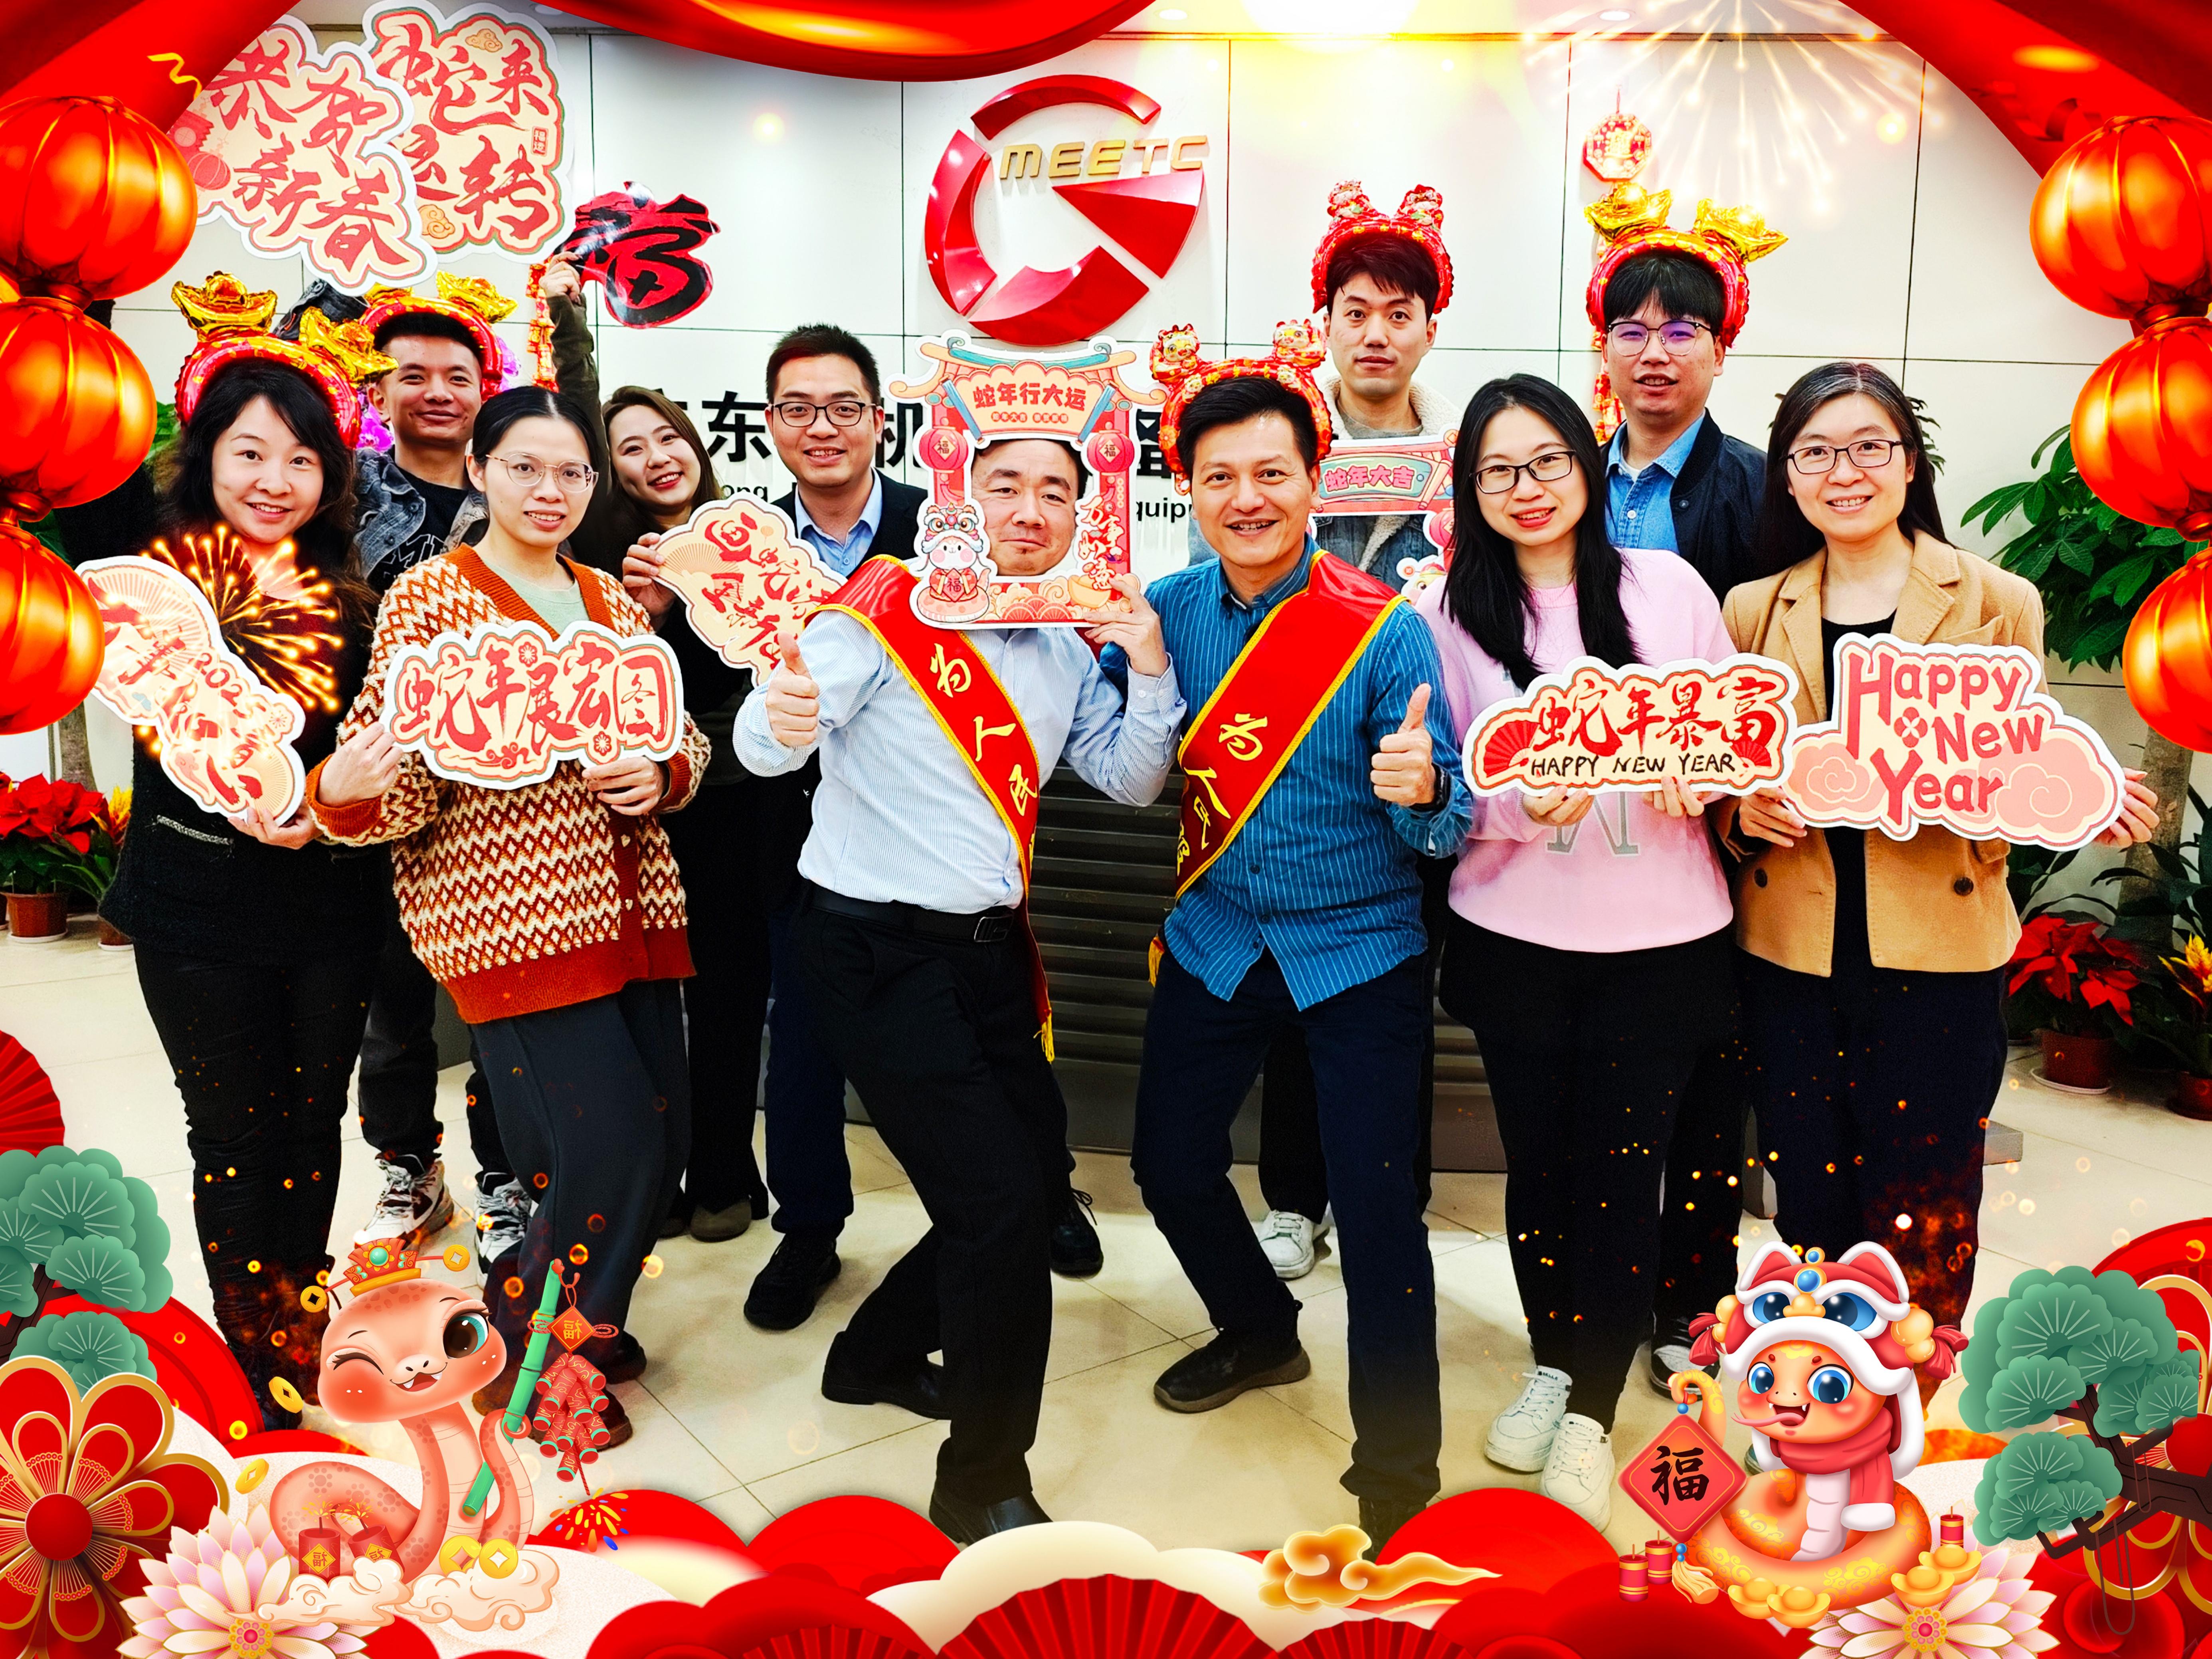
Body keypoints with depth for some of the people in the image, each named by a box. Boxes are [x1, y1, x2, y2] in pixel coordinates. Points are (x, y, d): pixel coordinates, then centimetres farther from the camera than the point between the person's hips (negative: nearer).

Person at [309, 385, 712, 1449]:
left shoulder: (614, 601, 16)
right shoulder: (428, 596, -2)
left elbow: (685, 735, 21)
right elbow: (406, 781, -7)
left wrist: (664, 774, -2)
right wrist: (341, 795, -29)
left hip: (627, 906, 6)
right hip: (506, 913, -6)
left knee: (662, 1140, 7)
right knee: (609, 1150, -9)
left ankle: (576, 1317, 36)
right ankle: (526, 1360, 19)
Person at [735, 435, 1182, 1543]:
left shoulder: (1067, 642, 9)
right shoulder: (889, 609, -12)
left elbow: (1132, 782, 8)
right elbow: (764, 746, -20)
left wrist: (1149, 668, -7)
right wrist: (782, 717, -43)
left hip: (989, 948, 8)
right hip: (879, 953, -8)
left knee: (1035, 1173, 17)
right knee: (1000, 1202, -10)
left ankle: (878, 1354, 41)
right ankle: (984, 1486, 11)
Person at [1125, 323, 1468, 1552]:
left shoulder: (1384, 629, -14)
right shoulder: (1168, 609, -3)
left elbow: (1445, 826, -14)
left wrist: (1420, 789, -36)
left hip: (1359, 951, -4)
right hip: (1217, 936, 5)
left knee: (1377, 1209, -4)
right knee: (1172, 1163, 15)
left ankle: (1398, 1473, 17)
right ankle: (1263, 1332, 45)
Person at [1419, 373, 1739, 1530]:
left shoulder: (1667, 585, 2)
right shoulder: (1447, 613, 1)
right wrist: (1525, 800, -19)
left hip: (1660, 936, 0)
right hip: (1516, 934, 1)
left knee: (1622, 1172, 3)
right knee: (1538, 1162, 12)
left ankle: (1591, 1414, 20)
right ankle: (1552, 1366, 36)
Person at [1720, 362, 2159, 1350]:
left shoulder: (1997, 603, 3)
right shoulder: (1752, 611, 9)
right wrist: (1743, 810, -9)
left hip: (1937, 955, -2)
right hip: (1794, 953, 2)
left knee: (1922, 1228, 3)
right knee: (1809, 1205, 11)